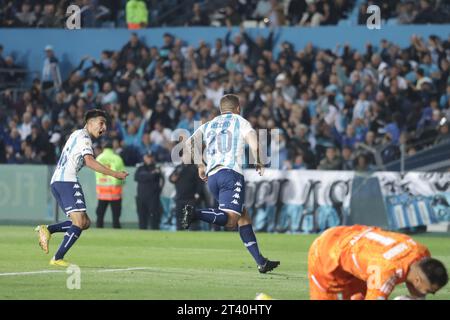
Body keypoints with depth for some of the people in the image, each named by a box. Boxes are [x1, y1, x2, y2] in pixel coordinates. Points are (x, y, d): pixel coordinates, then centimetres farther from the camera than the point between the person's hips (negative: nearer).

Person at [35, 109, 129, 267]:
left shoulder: (77, 134, 25)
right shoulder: (84, 137, -6)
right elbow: (89, 161, -20)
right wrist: (114, 174, -22)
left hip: (56, 182, 10)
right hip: (67, 181, -10)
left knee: (85, 222, 8)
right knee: (80, 222, -13)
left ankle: (47, 230, 0)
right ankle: (58, 258, -14)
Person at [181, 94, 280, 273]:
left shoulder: (208, 126, 25)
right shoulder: (240, 122, 13)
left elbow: (188, 145, 13)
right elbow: (254, 143, -4)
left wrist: (200, 165, 23)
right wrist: (259, 164, 12)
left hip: (212, 177, 6)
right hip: (231, 173, -6)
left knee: (243, 217, 13)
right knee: (230, 220, -19)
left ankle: (261, 262, 9)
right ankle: (195, 214, -42)